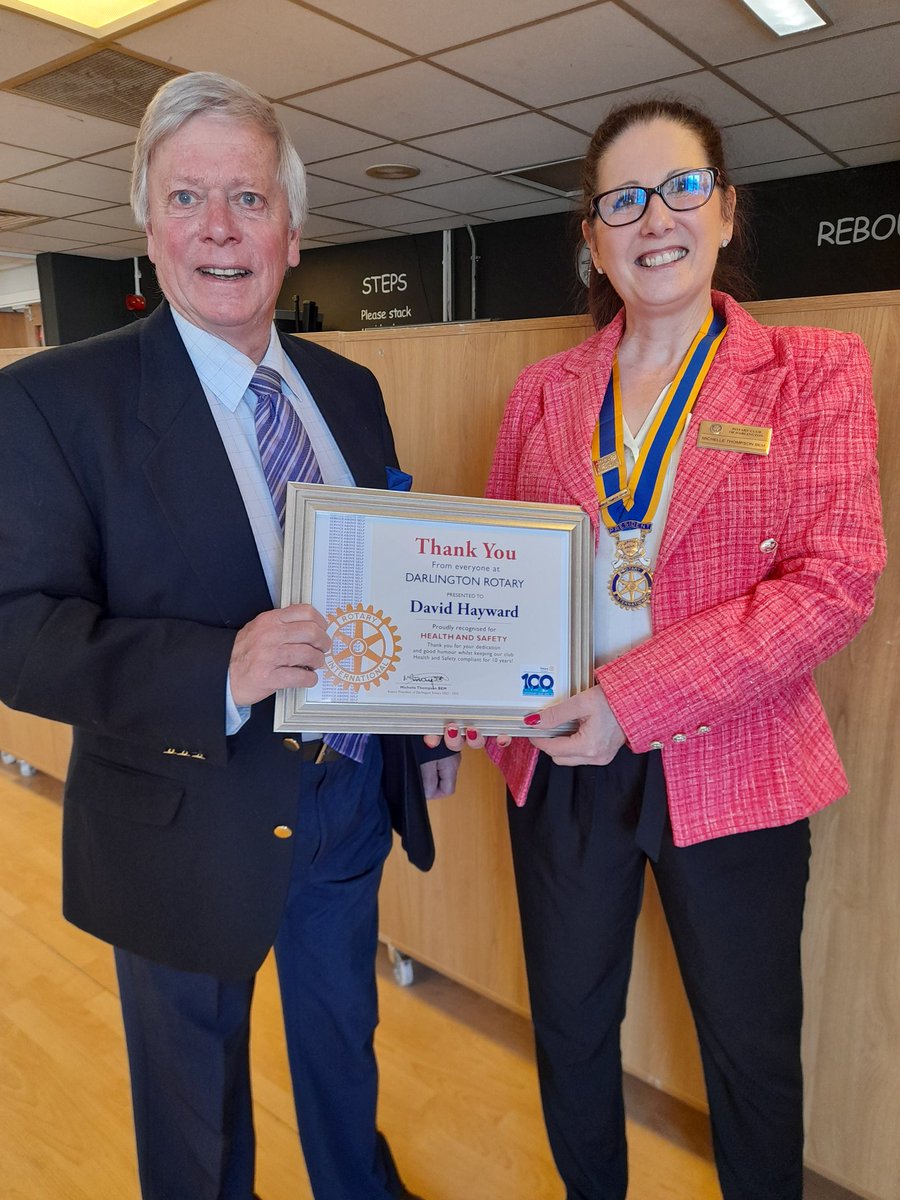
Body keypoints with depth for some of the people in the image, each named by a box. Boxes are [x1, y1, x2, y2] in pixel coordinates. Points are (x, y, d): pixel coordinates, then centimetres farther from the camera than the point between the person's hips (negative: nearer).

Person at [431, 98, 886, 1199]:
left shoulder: (817, 371, -3)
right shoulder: (544, 391, 5)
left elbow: (836, 579, -13)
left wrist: (637, 696, -21)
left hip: (729, 771, -2)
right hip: (558, 765, 3)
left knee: (751, 1055, 18)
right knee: (568, 1028, 22)